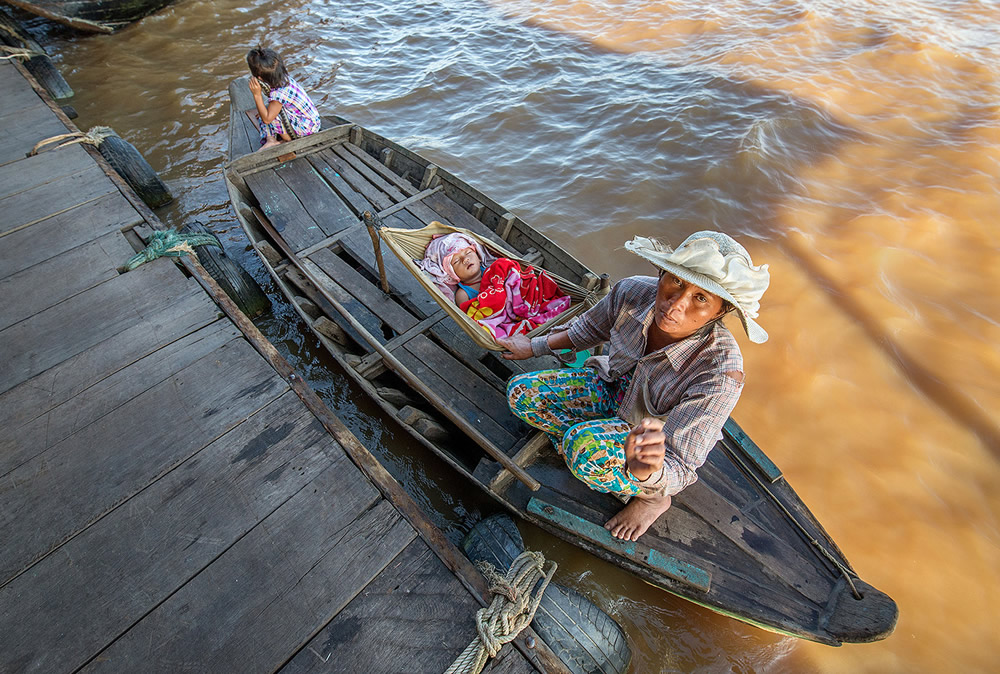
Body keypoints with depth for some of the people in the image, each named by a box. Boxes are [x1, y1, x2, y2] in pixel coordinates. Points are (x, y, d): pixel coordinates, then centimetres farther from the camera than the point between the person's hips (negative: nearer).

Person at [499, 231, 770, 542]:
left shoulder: (720, 372, -37)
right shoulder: (633, 292, -25)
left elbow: (680, 470, -32)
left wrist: (646, 470, -56)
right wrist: (534, 347, 10)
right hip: (616, 389, 4)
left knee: (586, 447, -34)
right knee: (520, 393, -12)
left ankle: (652, 497, -1)